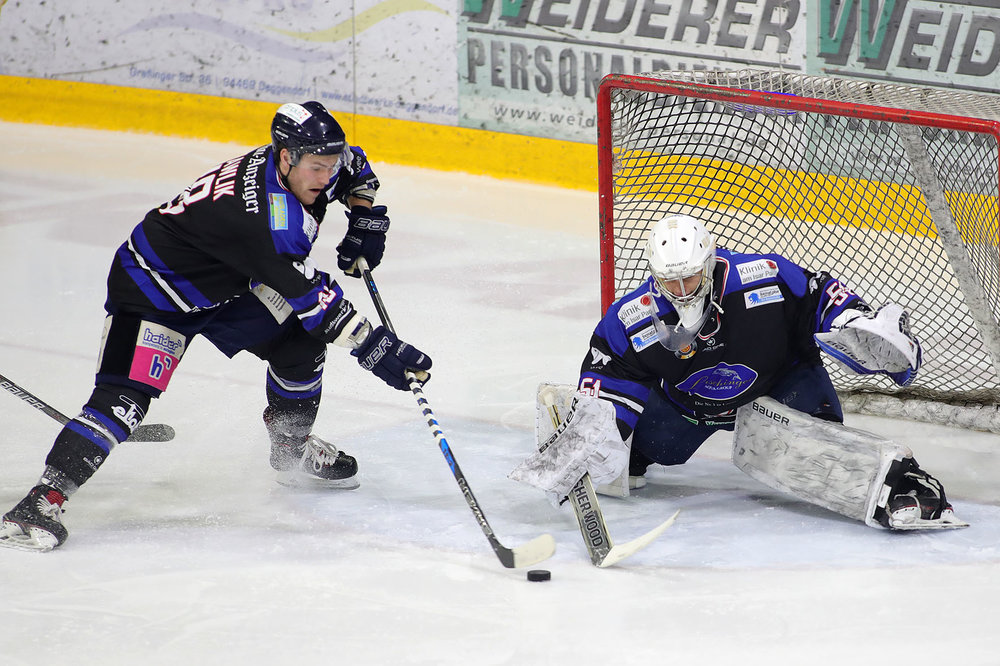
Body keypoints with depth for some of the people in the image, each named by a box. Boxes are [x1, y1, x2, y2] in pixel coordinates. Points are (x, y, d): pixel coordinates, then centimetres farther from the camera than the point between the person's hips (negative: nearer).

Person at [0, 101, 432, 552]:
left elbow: (354, 165, 14)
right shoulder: (265, 214, -37)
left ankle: (291, 448, 22)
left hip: (224, 286, 9)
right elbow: (311, 297, -35)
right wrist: (377, 349, -34)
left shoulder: (303, 167, -11)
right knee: (124, 398, -22)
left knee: (299, 338, 0)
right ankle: (43, 500, -23)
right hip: (153, 289, -9)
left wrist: (364, 212, -2)